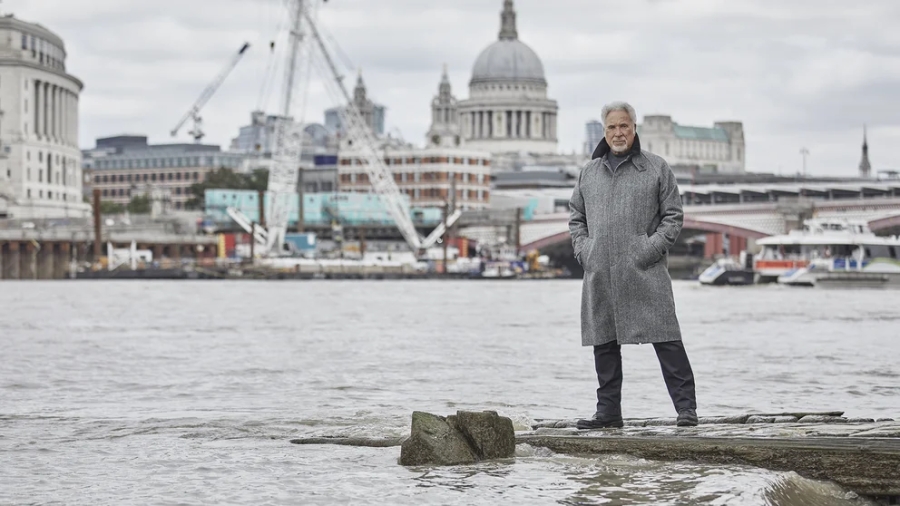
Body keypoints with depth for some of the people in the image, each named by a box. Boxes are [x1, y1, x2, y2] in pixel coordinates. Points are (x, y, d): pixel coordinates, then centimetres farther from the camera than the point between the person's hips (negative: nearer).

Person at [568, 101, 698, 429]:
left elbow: (673, 216, 4)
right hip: (600, 276, 4)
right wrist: (583, 249, 7)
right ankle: (608, 410, 15)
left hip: (644, 272, -4)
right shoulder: (589, 173, 17)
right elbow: (576, 217, 24)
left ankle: (686, 407, -6)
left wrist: (651, 248, -9)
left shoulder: (656, 169, 6)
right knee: (604, 343, 7)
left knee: (665, 339, -8)